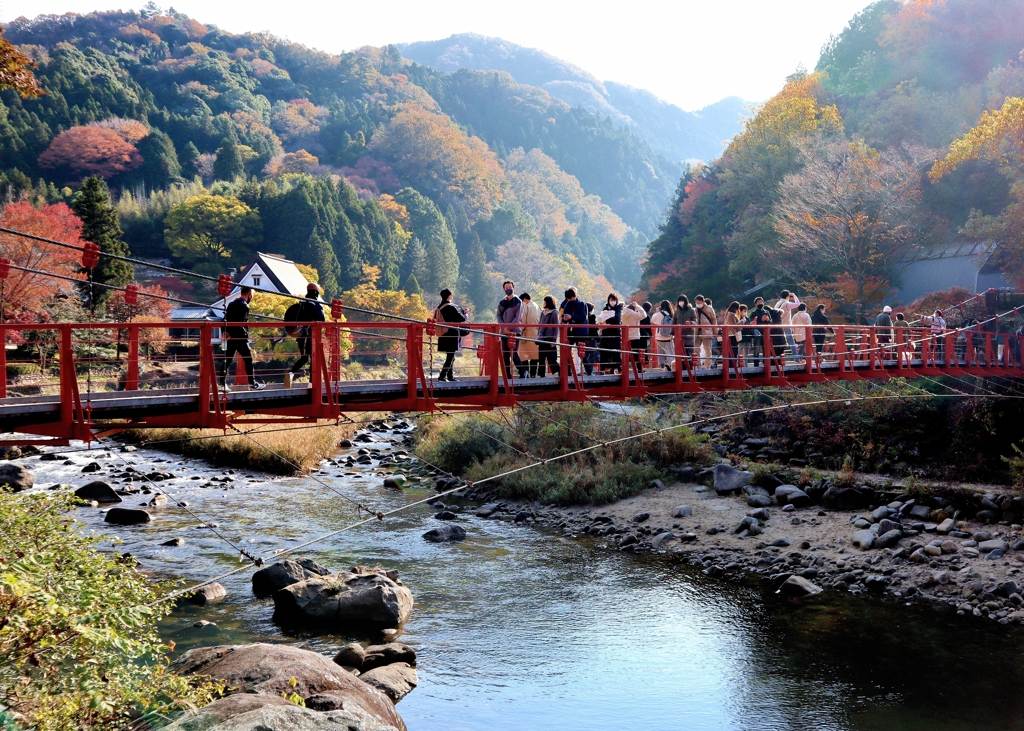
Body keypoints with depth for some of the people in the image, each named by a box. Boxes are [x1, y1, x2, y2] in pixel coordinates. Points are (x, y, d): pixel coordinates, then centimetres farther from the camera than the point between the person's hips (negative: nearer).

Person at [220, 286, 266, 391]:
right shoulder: (244, 306, -13)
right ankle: (253, 383, 7)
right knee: (248, 359, 2)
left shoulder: (232, 304, 14)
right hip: (239, 337, -8)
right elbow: (242, 323, -21)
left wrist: (226, 331, 6)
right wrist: (246, 336, -12)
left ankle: (223, 384, 4)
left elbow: (226, 319, 12)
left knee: (227, 359, 7)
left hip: (230, 336, 8)